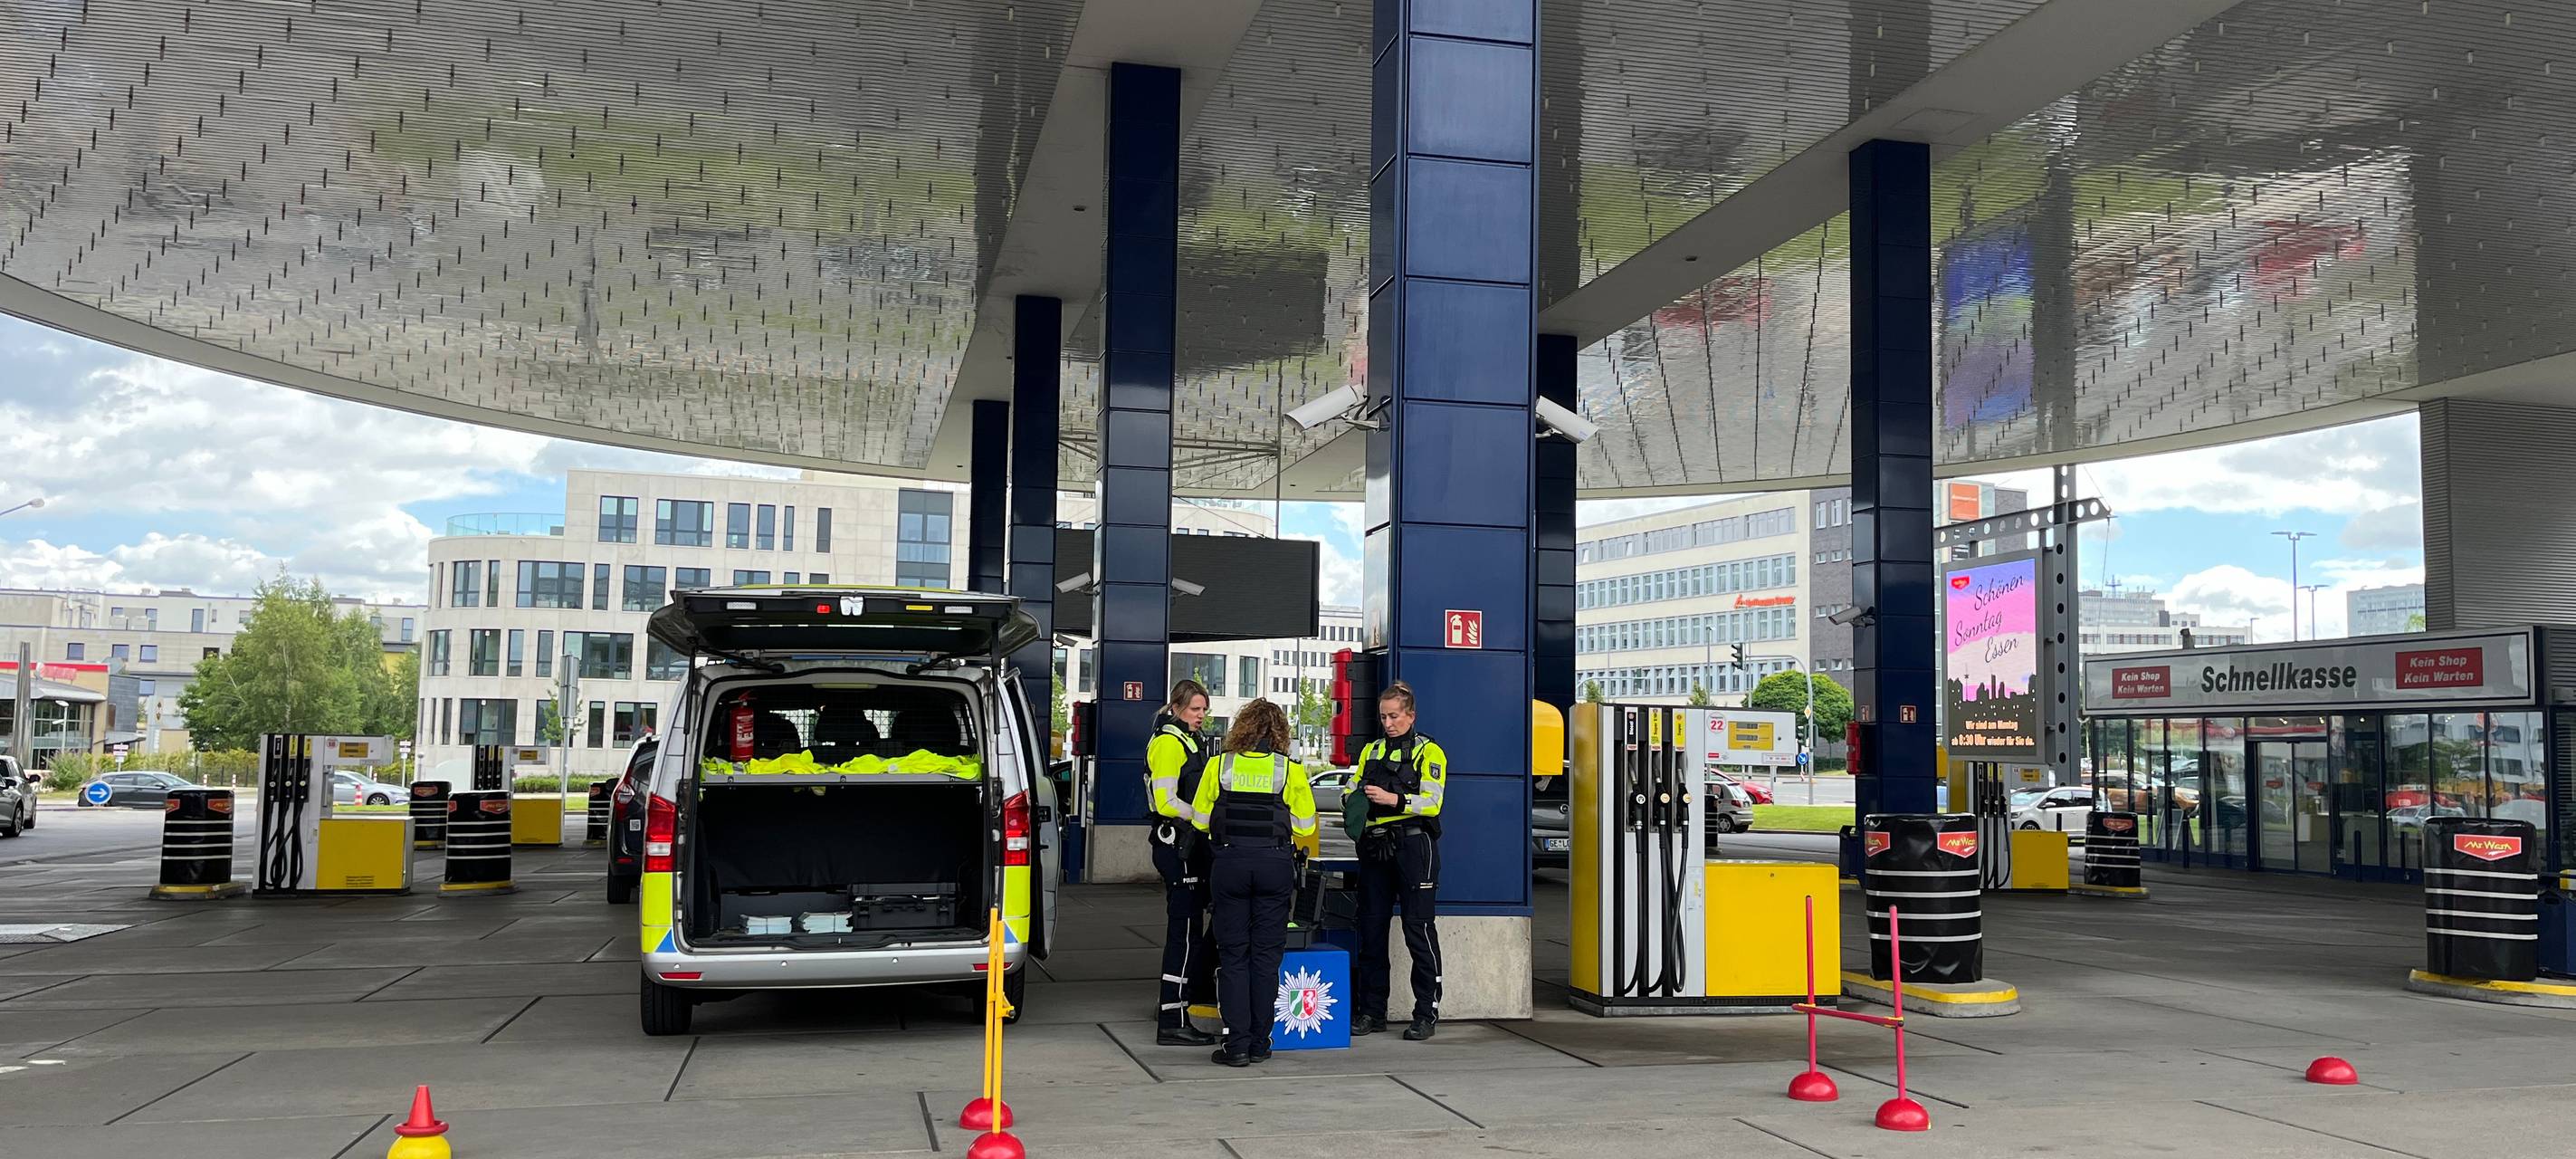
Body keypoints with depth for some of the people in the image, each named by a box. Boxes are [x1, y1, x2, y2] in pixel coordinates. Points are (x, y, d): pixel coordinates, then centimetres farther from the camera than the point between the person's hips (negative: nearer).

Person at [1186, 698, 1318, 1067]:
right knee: (1266, 956, 8)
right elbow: (1305, 825, 2)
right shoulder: (1291, 770, -1)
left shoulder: (1220, 766, 1)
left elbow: (1200, 819, 6)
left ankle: (1237, 1044, 3)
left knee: (1233, 956, 6)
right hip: (1275, 866, 0)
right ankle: (1259, 1043, 12)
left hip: (1229, 864, 0)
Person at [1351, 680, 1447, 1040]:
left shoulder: (1428, 752, 1)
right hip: (1375, 848, 6)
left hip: (1413, 846, -6)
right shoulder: (1371, 752, 18)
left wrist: (1392, 799, -23)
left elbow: (1431, 803, -10)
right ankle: (1372, 1011, 14)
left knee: (1418, 929, -5)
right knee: (1371, 929, 6)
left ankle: (1427, 1012, 1)